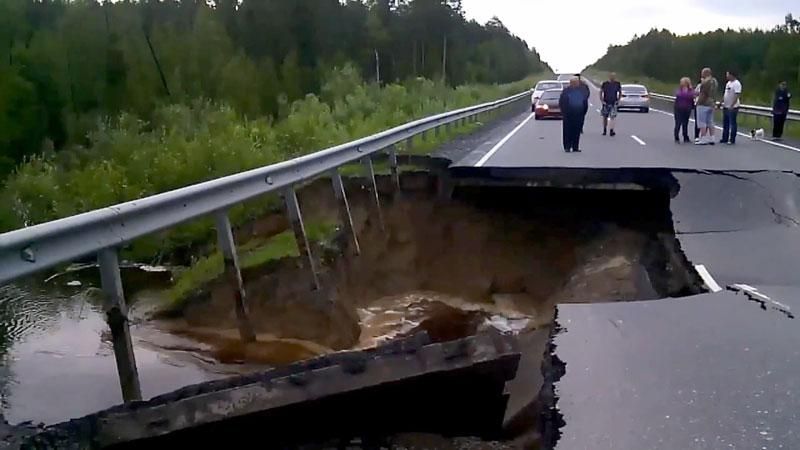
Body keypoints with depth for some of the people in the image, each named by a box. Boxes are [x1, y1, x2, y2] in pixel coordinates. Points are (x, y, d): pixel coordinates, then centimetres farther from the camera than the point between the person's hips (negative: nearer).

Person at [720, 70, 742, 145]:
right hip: (726, 107, 9)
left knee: (733, 124, -3)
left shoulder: (736, 84, -15)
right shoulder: (728, 83, 13)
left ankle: (732, 140, 0)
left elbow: (737, 95, -21)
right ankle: (725, 139, 21)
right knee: (725, 124, 13)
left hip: (733, 107, -9)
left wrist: (732, 105, -26)